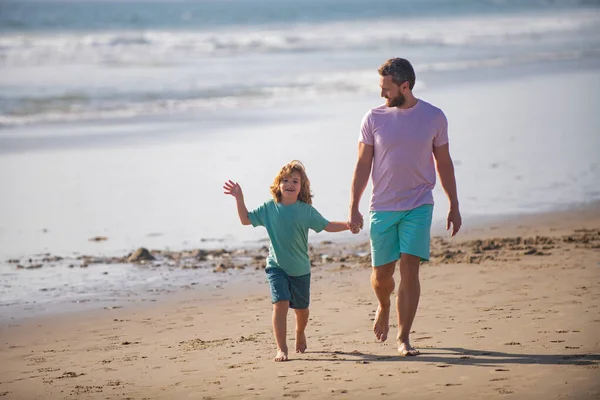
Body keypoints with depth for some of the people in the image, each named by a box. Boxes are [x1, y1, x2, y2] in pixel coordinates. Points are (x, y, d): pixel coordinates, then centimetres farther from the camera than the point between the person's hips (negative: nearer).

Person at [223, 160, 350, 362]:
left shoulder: (306, 210, -6)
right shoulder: (269, 208, -4)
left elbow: (327, 226, -1)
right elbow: (246, 220, 5)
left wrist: (348, 225, -14)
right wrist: (239, 198, -4)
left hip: (300, 268, 1)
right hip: (277, 266, -1)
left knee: (301, 307, 15)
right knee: (280, 304, -17)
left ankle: (300, 333, 48)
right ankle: (281, 349, -15)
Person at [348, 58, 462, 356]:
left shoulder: (434, 117, 1)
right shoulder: (374, 118, 0)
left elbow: (444, 163, 9)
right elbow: (363, 165, 4)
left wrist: (454, 206, 10)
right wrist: (353, 207, -2)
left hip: (418, 206, -1)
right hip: (383, 207, 1)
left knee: (409, 269, -11)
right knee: (382, 273, 6)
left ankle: (403, 338, -3)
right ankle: (384, 307, 41)